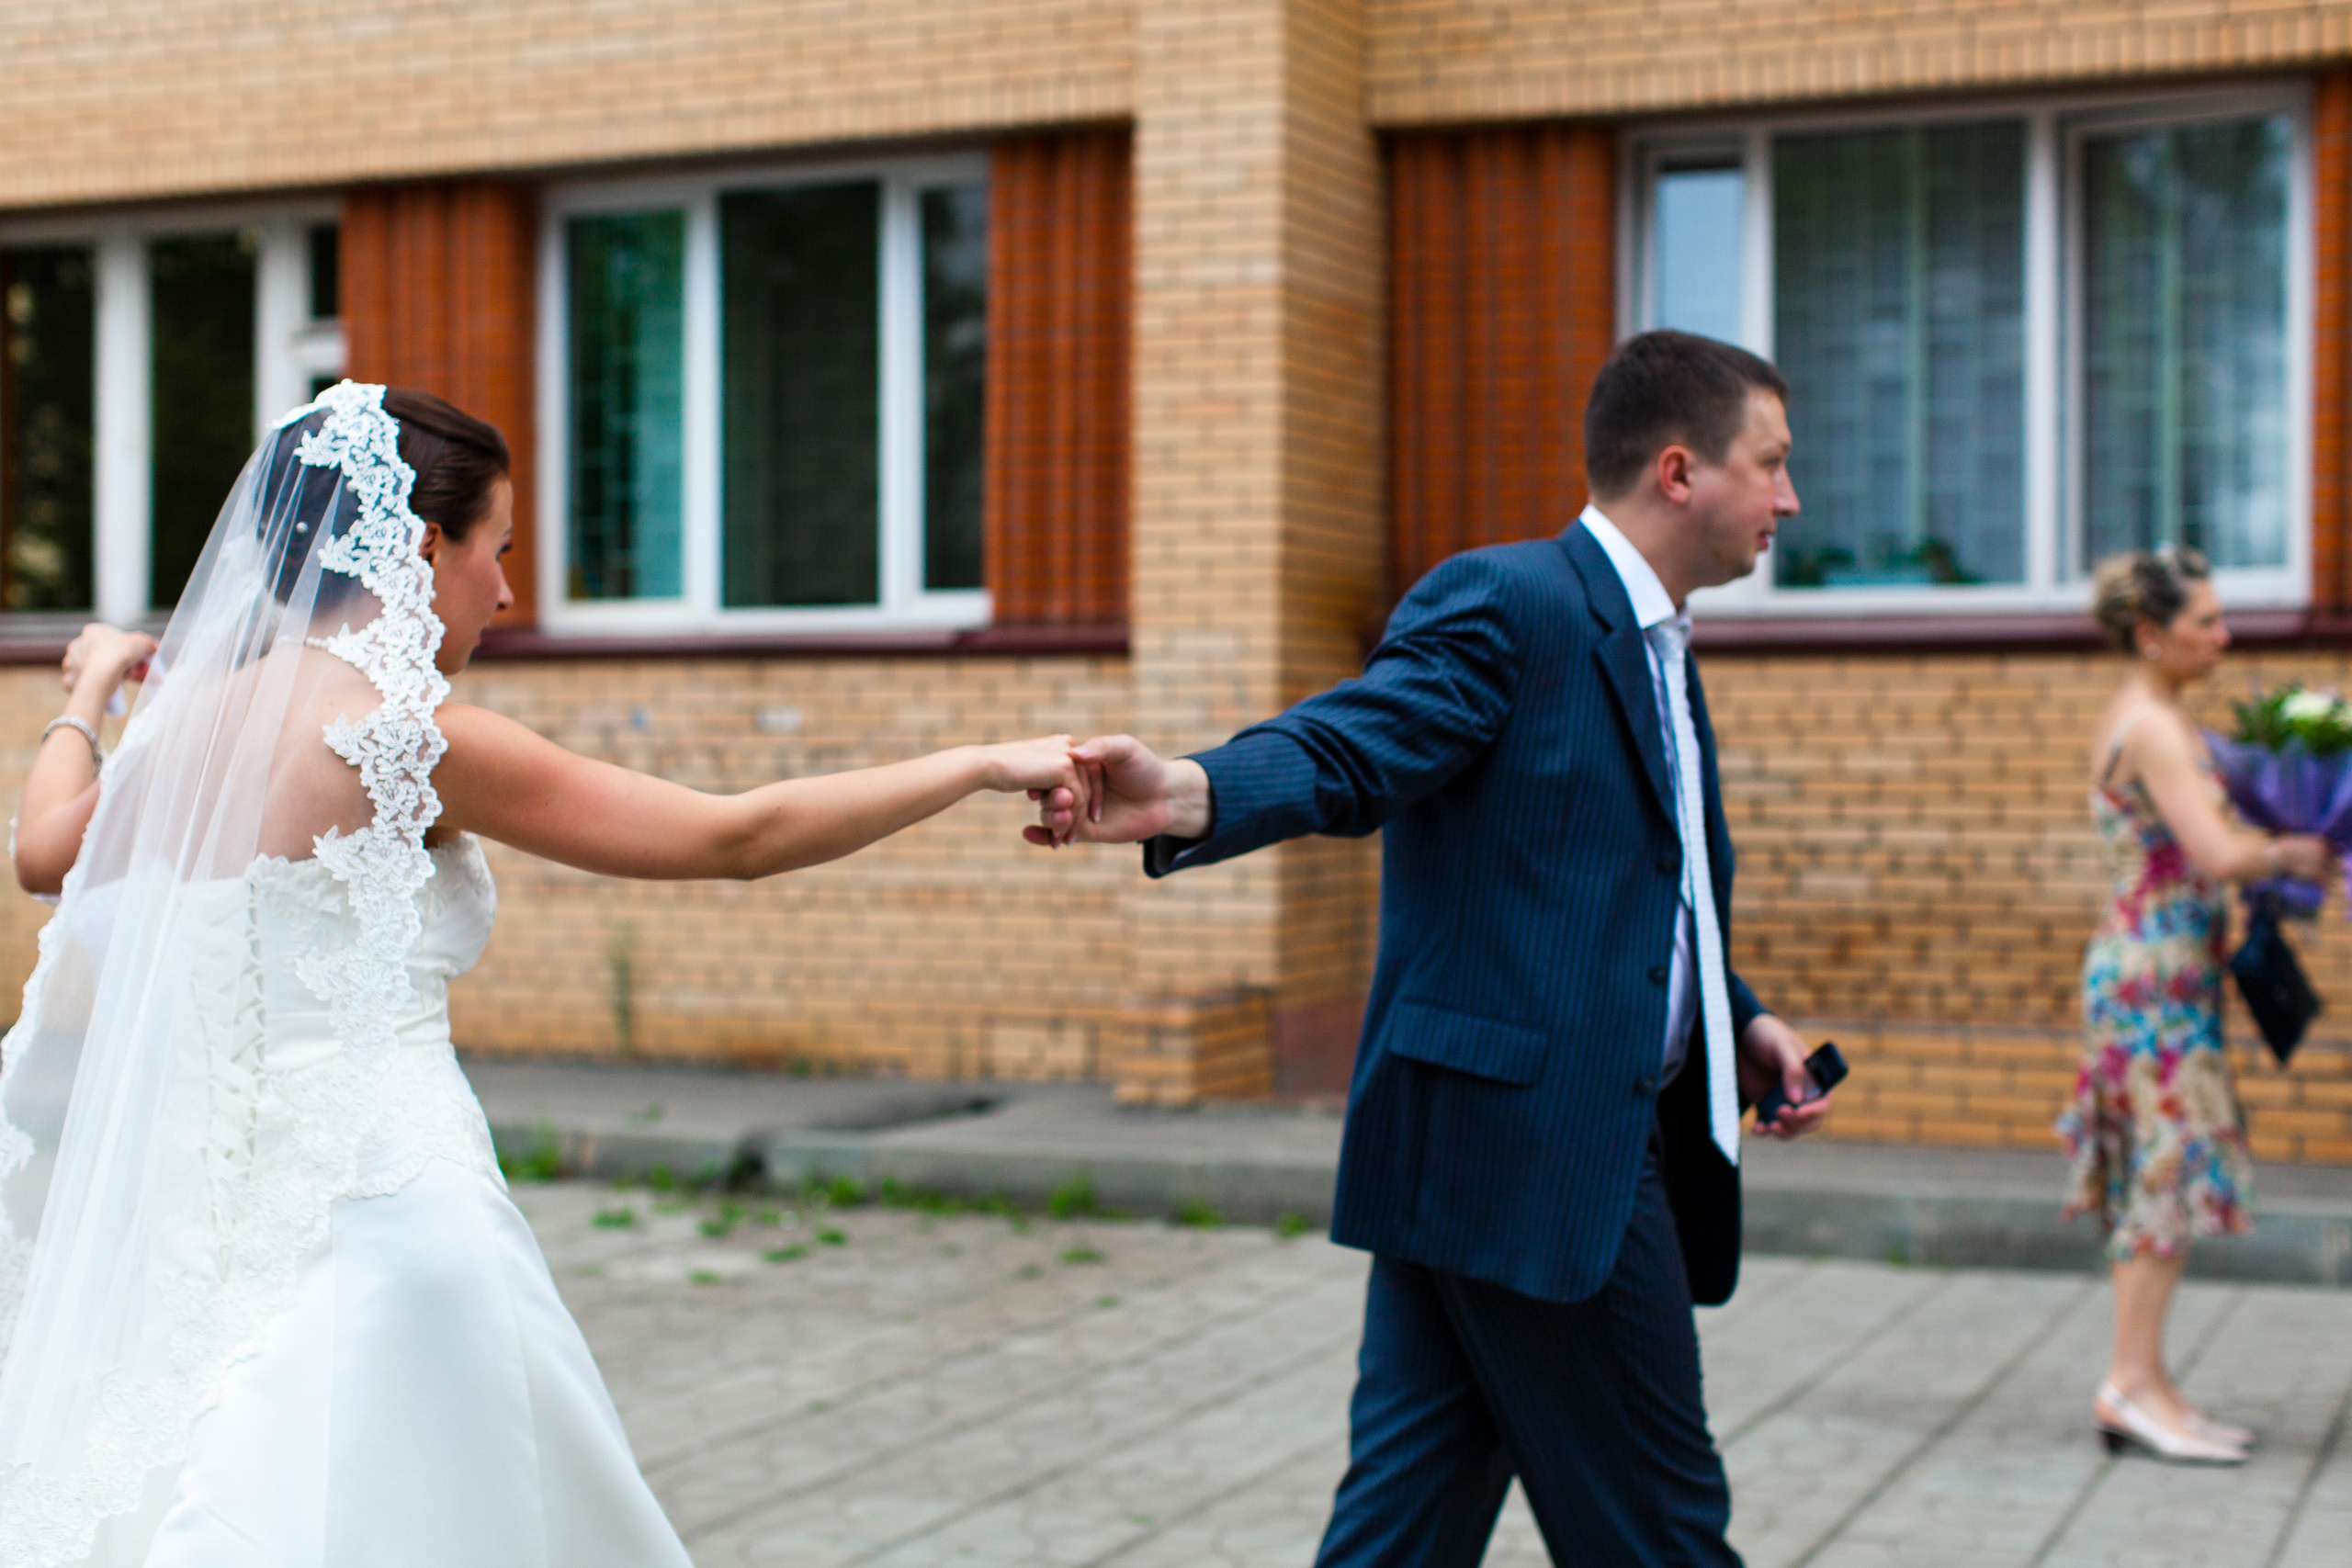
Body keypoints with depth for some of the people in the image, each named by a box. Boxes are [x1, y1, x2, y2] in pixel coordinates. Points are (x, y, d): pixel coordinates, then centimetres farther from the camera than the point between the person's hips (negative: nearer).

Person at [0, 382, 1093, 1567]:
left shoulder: (195, 718, 5)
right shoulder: (409, 736, -13)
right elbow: (738, 838, -12)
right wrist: (982, 766, -5)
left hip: (214, 1205, 7)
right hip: (380, 1195, -7)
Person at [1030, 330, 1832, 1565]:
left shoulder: (1656, 651, 22)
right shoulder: (1506, 602, -9)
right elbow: (1348, 745, -23)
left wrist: (1738, 1023, 14)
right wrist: (1194, 795, -43)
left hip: (1589, 1139, 9)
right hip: (1521, 1138, -9)